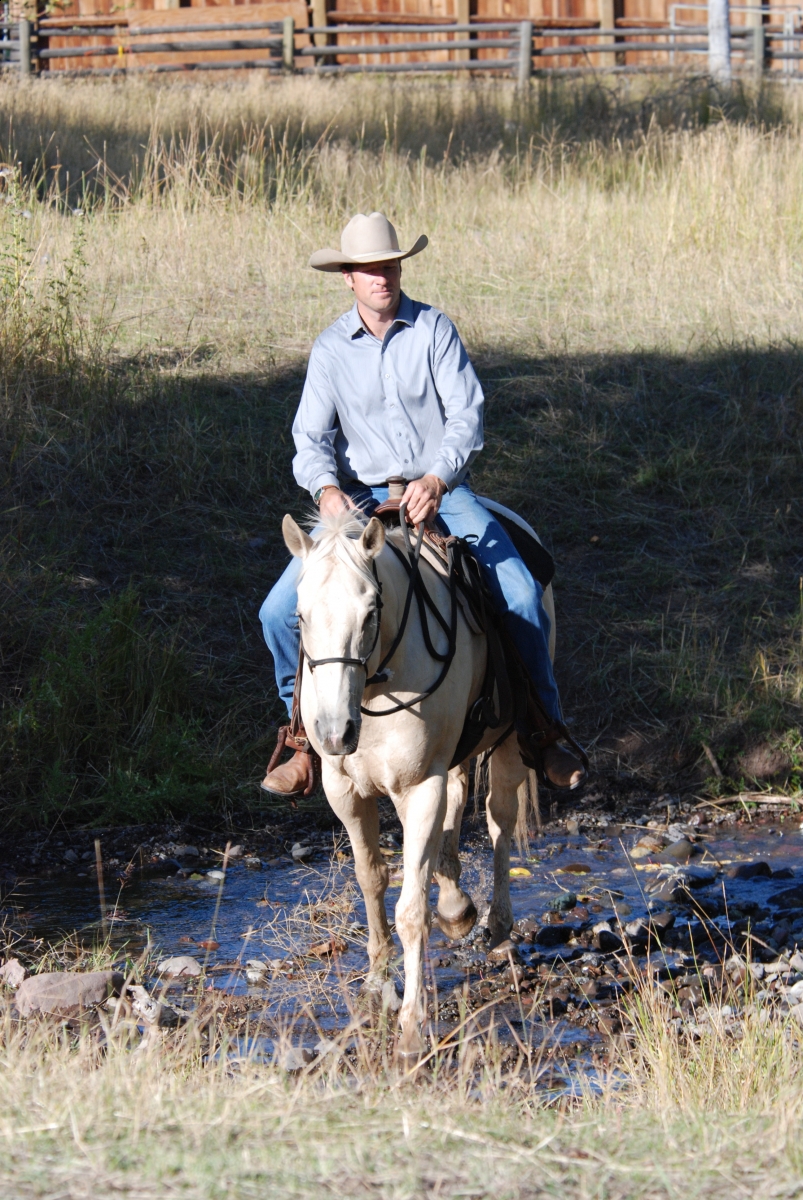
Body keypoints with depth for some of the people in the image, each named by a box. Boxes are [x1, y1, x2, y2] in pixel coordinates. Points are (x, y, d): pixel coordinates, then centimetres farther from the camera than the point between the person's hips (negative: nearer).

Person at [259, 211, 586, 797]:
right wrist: (326, 488, -23)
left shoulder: (434, 329, -3)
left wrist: (436, 478, -27)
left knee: (522, 598, -21)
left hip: (441, 491, -1)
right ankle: (307, 738, 3)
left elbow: (466, 415, -9)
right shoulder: (331, 349, 2)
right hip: (359, 499, 1)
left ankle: (545, 731, -3)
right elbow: (311, 436, -1)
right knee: (282, 610, -15)